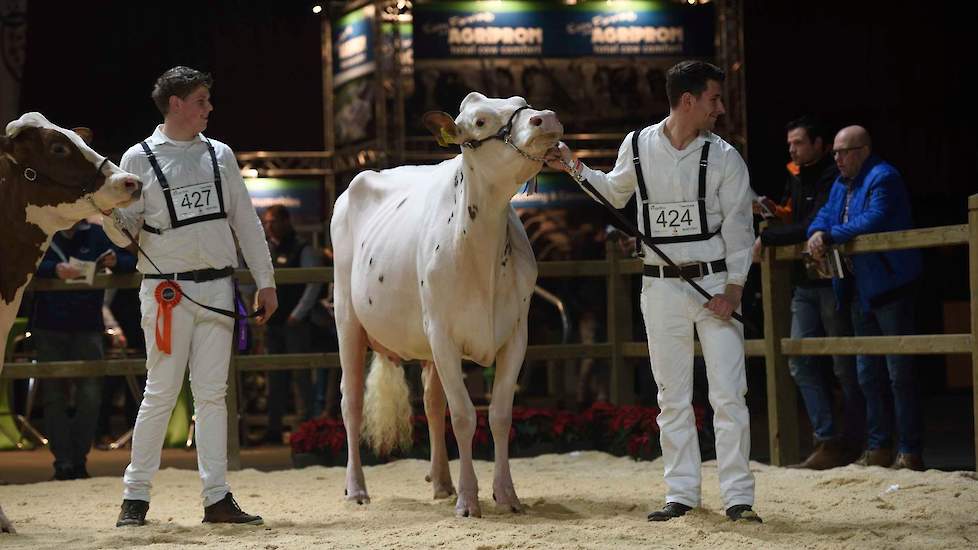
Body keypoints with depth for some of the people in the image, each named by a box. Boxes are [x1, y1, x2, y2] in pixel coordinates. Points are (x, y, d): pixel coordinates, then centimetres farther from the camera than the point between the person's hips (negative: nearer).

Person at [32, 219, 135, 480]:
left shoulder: (97, 235, 7)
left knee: (90, 394, -6)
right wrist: (55, 269, -32)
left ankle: (78, 459, 5)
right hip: (48, 329, -1)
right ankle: (63, 461, 3)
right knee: (54, 395, 0)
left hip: (87, 328, 1)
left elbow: (132, 262, 10)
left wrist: (115, 262, -13)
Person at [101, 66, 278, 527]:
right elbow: (124, 229, -2)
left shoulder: (220, 155, 12)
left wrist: (265, 281, 11)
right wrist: (107, 213, -24)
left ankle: (217, 498, 5)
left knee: (212, 394, 3)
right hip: (166, 291, -4)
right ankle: (135, 496, 4)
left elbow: (245, 221, 14)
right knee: (161, 392, -4)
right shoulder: (140, 158, 0)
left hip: (216, 289, 4)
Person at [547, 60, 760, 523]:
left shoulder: (724, 157, -4)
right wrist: (575, 169, 9)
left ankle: (738, 496, 0)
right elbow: (616, 193, 21)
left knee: (729, 394, -5)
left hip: (714, 282, -2)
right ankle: (682, 493, 15)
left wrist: (734, 289, -10)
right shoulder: (637, 147, 0)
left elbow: (739, 228, -2)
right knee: (672, 397, 8)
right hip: (660, 288, 2)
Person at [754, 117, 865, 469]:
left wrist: (766, 238, -15)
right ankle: (827, 440, 3)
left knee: (845, 365, -1)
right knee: (801, 360, 2)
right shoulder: (796, 178, 15)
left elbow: (812, 228, -19)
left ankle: (851, 444, 4)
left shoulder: (832, 178, -11)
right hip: (805, 284, 8)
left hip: (833, 282, -8)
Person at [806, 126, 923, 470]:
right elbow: (827, 214, 11)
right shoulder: (841, 184, 17)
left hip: (889, 285, -10)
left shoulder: (883, 178, -12)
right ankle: (878, 448, 20)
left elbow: (874, 221, -25)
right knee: (868, 374, 13)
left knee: (900, 372, -7)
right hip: (861, 290, 10)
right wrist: (817, 233, -12)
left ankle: (911, 452, -4)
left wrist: (830, 236, -22)